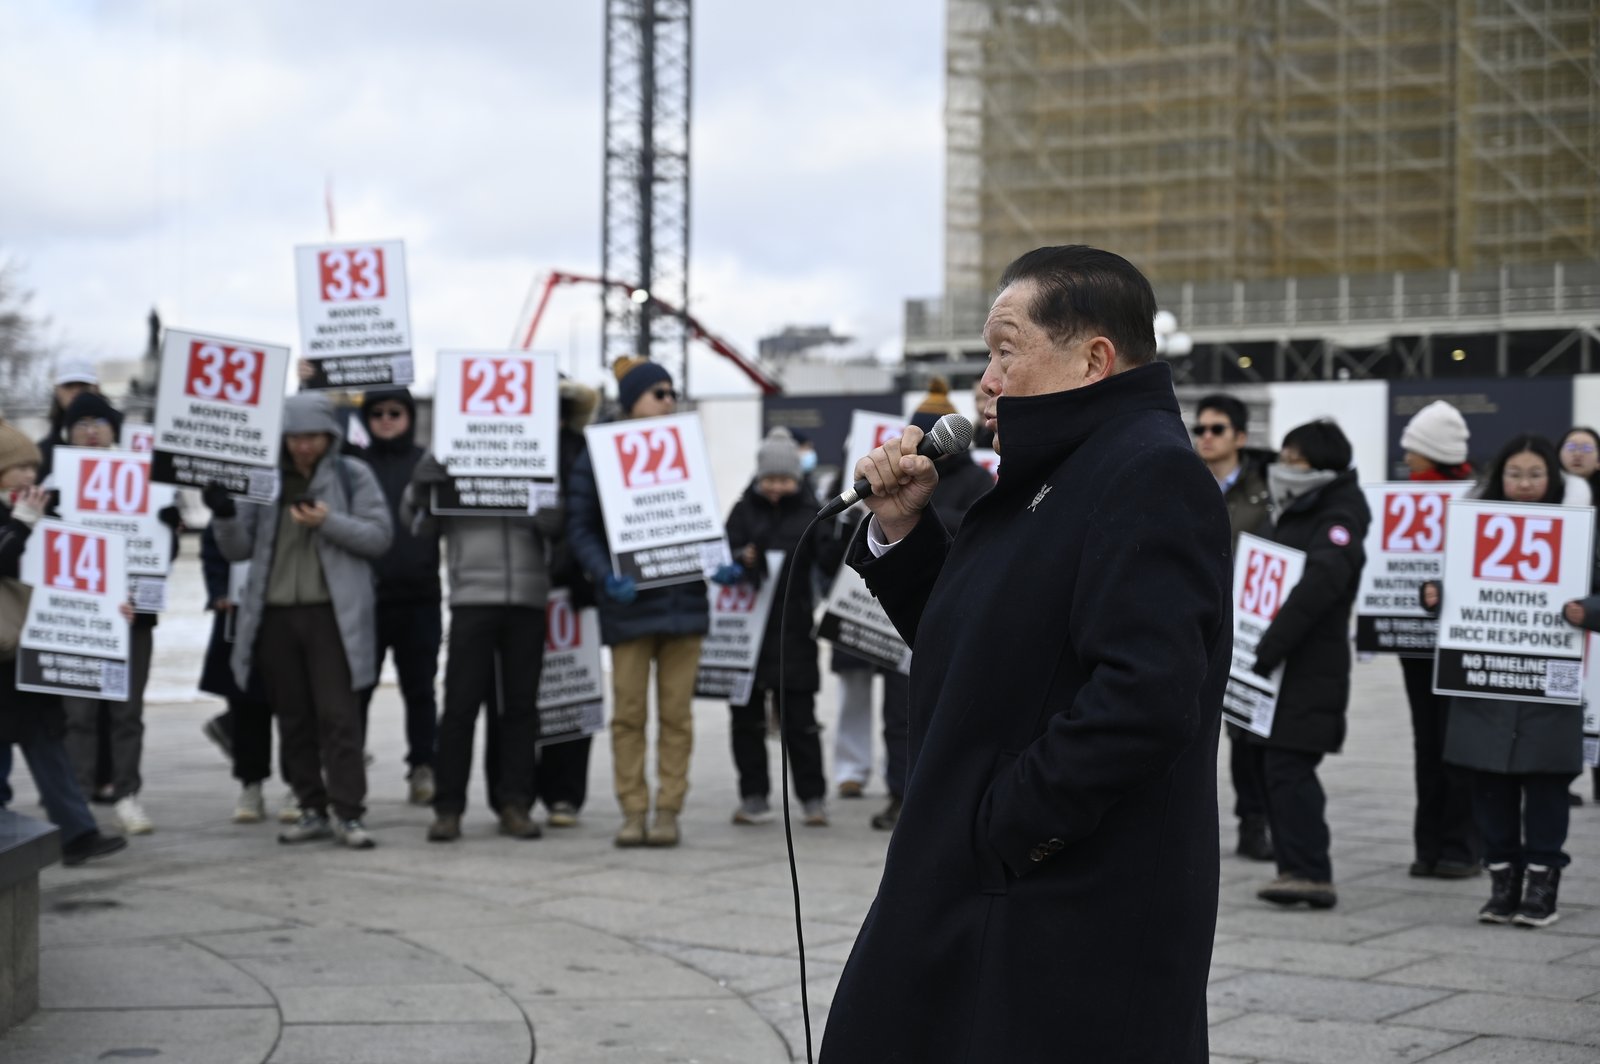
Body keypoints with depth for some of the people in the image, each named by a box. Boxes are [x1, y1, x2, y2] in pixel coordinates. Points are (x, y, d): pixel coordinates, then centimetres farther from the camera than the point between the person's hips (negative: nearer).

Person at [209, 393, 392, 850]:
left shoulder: (353, 475, 4)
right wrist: (224, 515, -9)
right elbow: (239, 549, 11)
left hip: (332, 612, -4)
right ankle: (312, 809, 15)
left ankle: (348, 812, -6)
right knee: (293, 717, 7)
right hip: (274, 611, 4)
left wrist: (329, 522, -15)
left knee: (338, 714, -8)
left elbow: (379, 536, -1)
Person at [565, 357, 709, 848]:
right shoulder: (599, 457, 2)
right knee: (629, 711, 0)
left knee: (676, 711, 2)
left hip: (683, 598, 2)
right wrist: (607, 576, -17)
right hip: (628, 602, -2)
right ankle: (633, 810, 8)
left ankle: (668, 809, 8)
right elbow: (580, 527, -1)